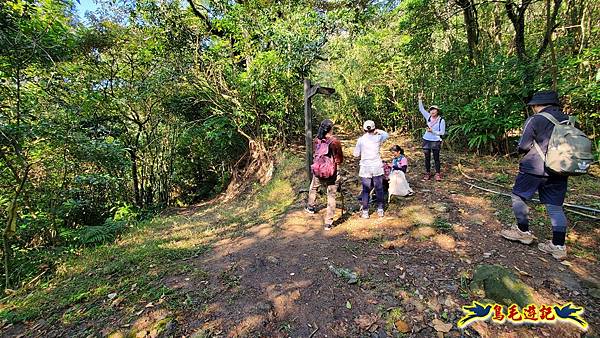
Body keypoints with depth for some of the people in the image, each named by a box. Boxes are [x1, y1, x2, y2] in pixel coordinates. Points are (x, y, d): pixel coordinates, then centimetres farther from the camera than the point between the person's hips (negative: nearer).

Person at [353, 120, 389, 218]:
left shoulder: (361, 140, -6)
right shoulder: (378, 138, -3)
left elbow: (356, 154, 0)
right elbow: (387, 135, 19)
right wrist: (378, 131, 24)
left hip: (365, 168, -1)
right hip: (377, 167, 1)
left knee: (366, 190, 7)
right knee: (379, 189, 13)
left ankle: (365, 212, 12)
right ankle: (380, 210, 24)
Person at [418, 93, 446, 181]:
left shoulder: (441, 120, -8)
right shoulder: (428, 117, 3)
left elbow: (442, 132, -7)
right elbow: (421, 109, 2)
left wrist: (433, 131, -19)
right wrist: (420, 99, -8)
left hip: (436, 141, -3)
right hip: (426, 140, 4)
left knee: (436, 158, 4)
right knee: (427, 157, 10)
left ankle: (438, 174, 15)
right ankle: (427, 173, 21)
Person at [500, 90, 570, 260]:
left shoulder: (535, 120, -10)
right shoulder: (567, 120, 9)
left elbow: (523, 146, -11)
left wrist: (520, 149, 9)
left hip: (534, 169, -6)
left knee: (518, 197, 11)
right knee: (555, 206, 9)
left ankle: (524, 232, 18)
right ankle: (559, 246, 13)